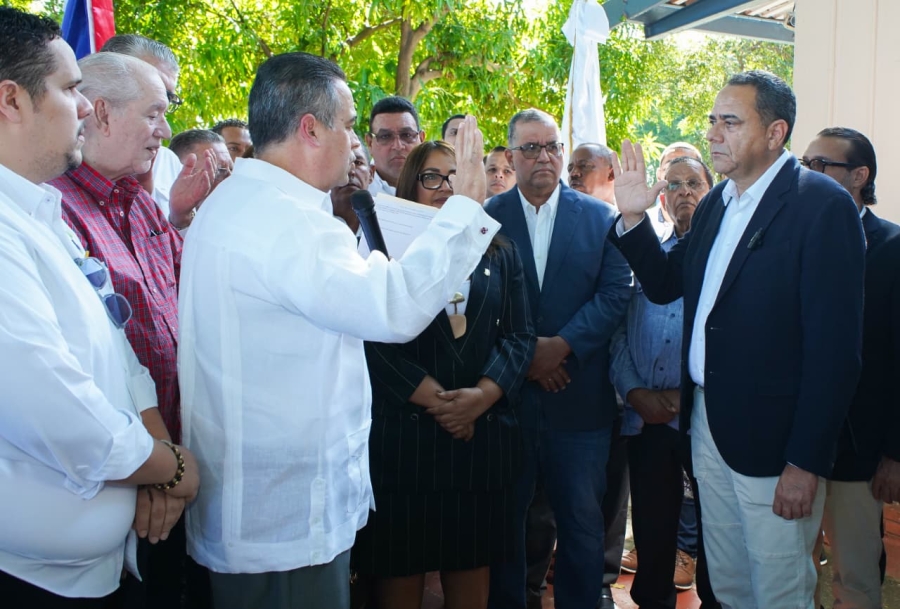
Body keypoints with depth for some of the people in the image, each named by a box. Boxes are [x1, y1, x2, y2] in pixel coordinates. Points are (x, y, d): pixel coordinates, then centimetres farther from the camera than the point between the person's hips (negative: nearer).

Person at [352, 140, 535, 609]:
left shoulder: (500, 254, 14)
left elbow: (520, 334, 6)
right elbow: (373, 340, -7)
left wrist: (483, 395, -10)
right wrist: (434, 400, -13)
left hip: (482, 435, 3)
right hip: (402, 437, -3)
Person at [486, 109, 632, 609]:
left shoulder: (601, 217, 5)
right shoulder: (487, 217, 2)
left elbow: (616, 294, -3)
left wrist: (561, 345, -13)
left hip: (580, 396, 1)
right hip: (506, 394, 0)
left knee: (583, 521, 10)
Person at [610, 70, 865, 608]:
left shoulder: (823, 205, -15)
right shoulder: (717, 203, 10)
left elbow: (835, 347, -18)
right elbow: (666, 285, 13)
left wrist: (807, 462, -19)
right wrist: (634, 217, -1)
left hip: (772, 438, -7)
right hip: (708, 422, 7)